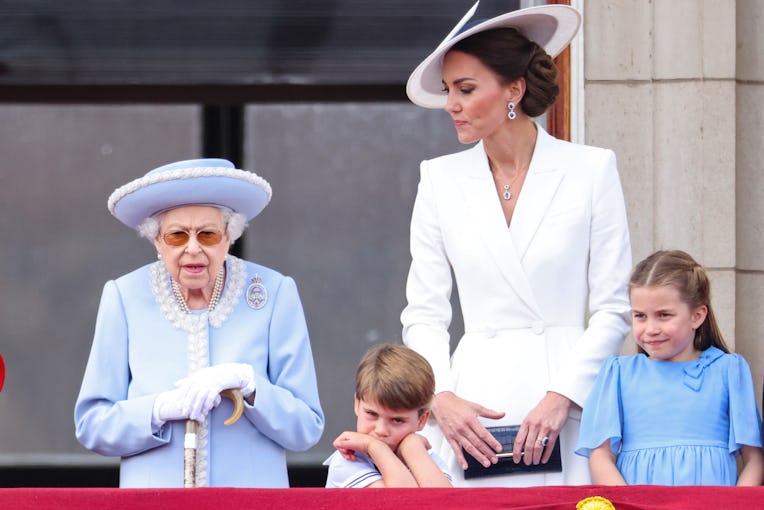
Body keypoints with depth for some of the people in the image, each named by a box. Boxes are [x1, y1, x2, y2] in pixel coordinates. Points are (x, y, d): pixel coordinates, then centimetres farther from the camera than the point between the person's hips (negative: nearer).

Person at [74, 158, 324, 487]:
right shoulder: (124, 298, 3)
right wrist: (162, 409, -12)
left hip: (253, 490, 0)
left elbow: (306, 429, 2)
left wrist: (248, 383, -13)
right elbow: (91, 426, 3)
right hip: (153, 492, 0)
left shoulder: (275, 294, 2)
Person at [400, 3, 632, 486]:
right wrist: (442, 398, -6)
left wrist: (560, 397, -10)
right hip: (473, 396, 2)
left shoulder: (591, 169, 3)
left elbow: (613, 308, 1)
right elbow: (424, 313, 10)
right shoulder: (441, 179, 10)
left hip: (567, 395, -2)